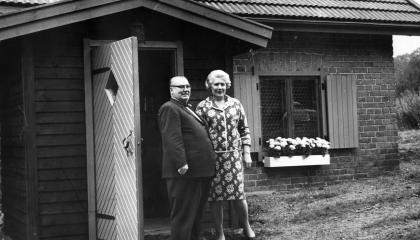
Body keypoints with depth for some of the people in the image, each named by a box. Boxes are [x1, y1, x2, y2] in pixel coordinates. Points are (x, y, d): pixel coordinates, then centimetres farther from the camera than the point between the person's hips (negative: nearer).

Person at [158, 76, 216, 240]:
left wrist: (209, 165, 21)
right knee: (183, 215, -4)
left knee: (197, 214, 16)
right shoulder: (169, 108, -8)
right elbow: (172, 138, -19)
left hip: (200, 171, 10)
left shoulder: (188, 109, 23)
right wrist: (181, 163, -27)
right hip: (185, 172, -10)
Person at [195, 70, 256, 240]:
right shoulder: (203, 107, 1)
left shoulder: (235, 104, 9)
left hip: (234, 156, 1)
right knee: (215, 197, 3)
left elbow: (244, 129, 13)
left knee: (238, 195, 0)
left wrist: (247, 152, 6)